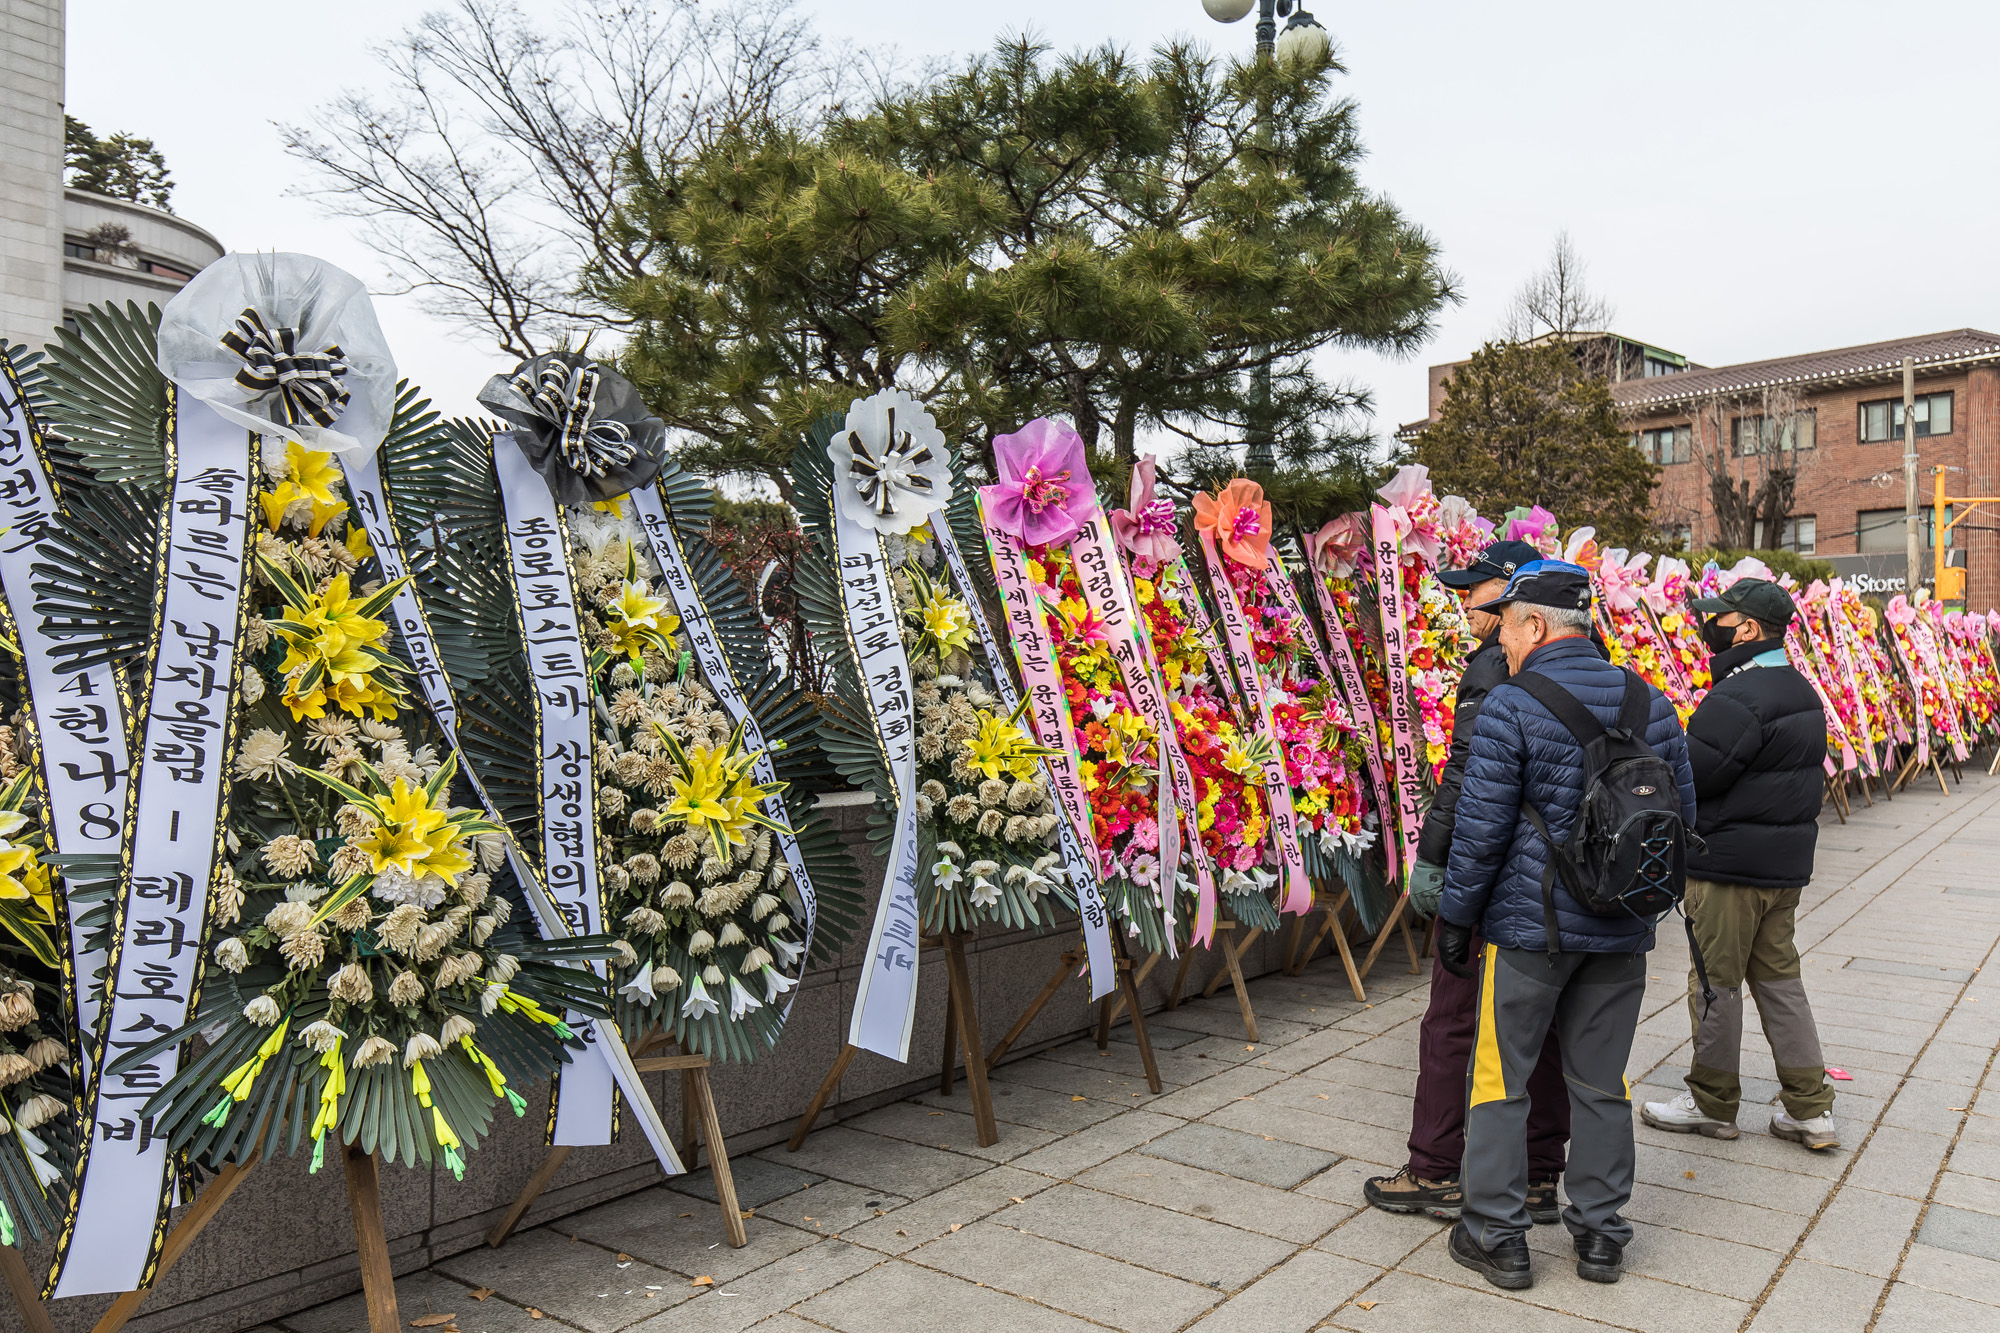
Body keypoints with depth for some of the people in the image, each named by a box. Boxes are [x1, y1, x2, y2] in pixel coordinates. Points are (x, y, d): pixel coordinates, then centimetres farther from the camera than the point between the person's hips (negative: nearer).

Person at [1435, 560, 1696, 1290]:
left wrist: (1455, 918, -4)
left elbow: (1481, 827, -14)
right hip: (1621, 931, 5)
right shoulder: (1650, 704, 4)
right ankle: (1600, 1234, 25)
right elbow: (1682, 811, 11)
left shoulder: (1510, 707, -14)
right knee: (1601, 1082, 15)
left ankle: (1496, 1236, 14)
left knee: (1500, 1076, 7)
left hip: (1530, 926, -5)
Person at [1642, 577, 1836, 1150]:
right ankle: (1811, 1108, 20)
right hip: (1786, 863, 9)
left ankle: (1713, 1103, 17)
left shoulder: (1737, 698, -21)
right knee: (1778, 977, 16)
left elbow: (1688, 776, -21)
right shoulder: (1803, 693, 12)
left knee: (1715, 980, 4)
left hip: (1729, 864, -9)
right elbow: (1803, 777, 16)